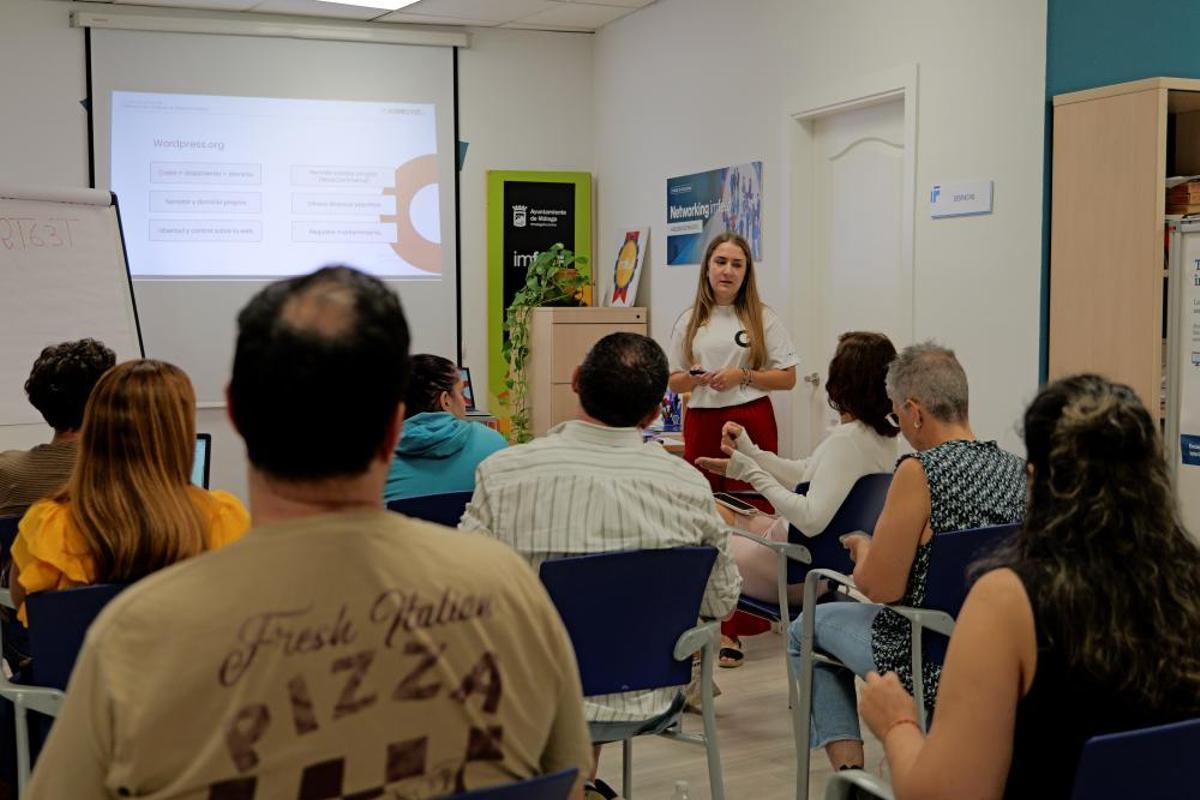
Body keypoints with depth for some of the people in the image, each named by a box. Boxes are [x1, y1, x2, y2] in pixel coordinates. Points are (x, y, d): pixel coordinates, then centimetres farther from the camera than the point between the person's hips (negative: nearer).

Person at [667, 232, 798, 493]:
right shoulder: (688, 321, 10)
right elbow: (673, 383, 13)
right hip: (702, 423, 2)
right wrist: (692, 378, -8)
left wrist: (743, 376, -12)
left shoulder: (763, 317, 3)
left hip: (752, 422, -2)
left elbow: (788, 378, 1)